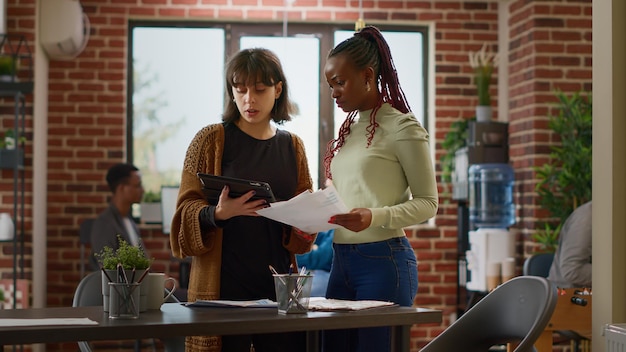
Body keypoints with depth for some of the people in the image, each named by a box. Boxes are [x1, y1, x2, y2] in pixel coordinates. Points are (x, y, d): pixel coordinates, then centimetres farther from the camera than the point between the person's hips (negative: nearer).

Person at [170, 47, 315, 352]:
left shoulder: (292, 147, 12)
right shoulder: (211, 140, 0)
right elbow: (186, 209, -3)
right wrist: (218, 214, -23)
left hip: (278, 281, 4)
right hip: (224, 283, -3)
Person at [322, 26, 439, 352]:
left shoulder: (402, 126, -7)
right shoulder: (348, 130, 15)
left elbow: (427, 202, -8)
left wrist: (375, 217, -23)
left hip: (383, 260, -7)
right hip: (342, 260, 7)